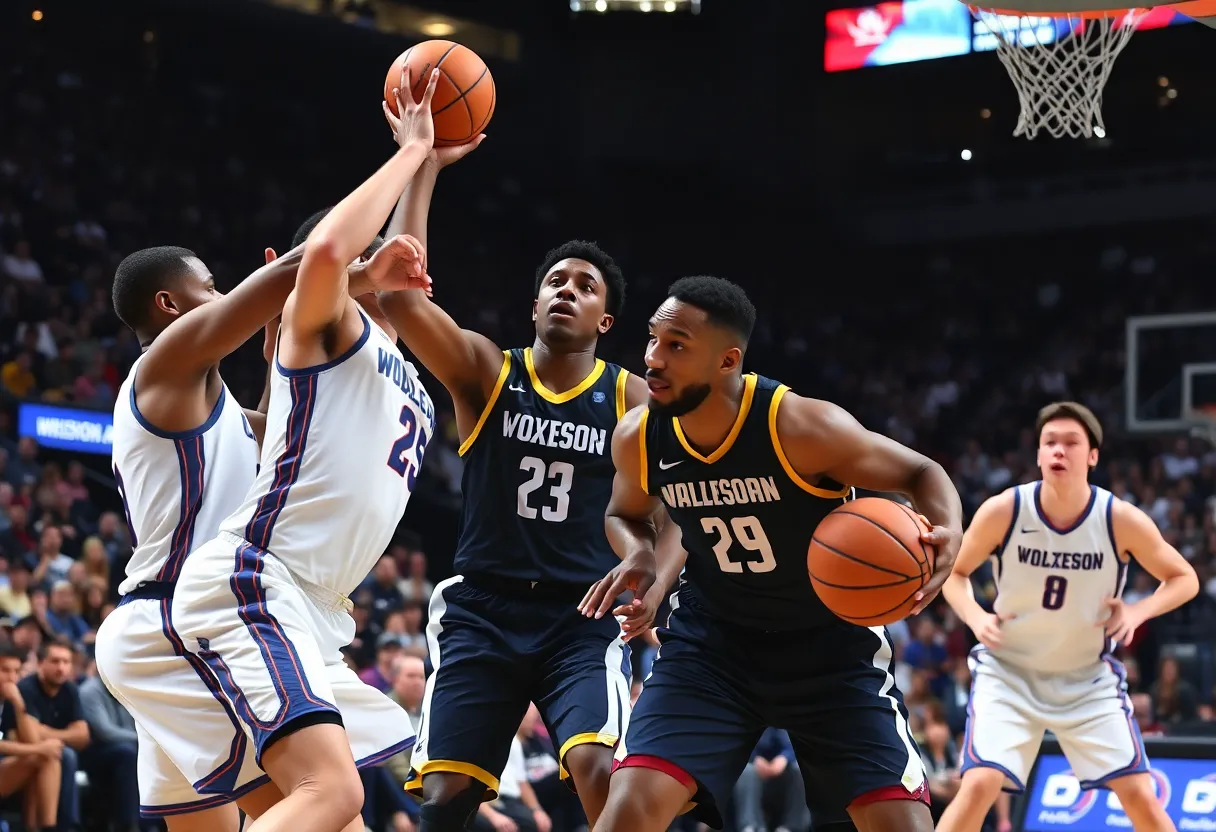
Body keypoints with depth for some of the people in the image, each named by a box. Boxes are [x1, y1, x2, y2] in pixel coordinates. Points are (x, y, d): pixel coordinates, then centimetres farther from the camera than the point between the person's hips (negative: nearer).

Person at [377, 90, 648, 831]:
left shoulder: (630, 398, 4)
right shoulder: (484, 370, 2)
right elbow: (401, 292, -13)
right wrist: (424, 165, -14)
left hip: (584, 615, 0)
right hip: (483, 609, 1)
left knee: (601, 771, -23)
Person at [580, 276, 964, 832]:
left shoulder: (803, 427, -25)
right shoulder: (637, 438, -12)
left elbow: (920, 473, -13)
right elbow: (626, 514, 12)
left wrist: (948, 532, -36)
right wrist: (638, 556, -12)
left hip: (830, 643, -2)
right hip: (713, 640, 2)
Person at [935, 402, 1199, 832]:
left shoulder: (1122, 520, -16)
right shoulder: (1002, 511, -16)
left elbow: (1184, 579, 0)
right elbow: (953, 572, 1)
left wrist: (1137, 612, -18)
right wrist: (975, 616, -18)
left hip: (1087, 679, 1)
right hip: (1009, 671, -1)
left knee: (1139, 795, -7)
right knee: (978, 786, -19)